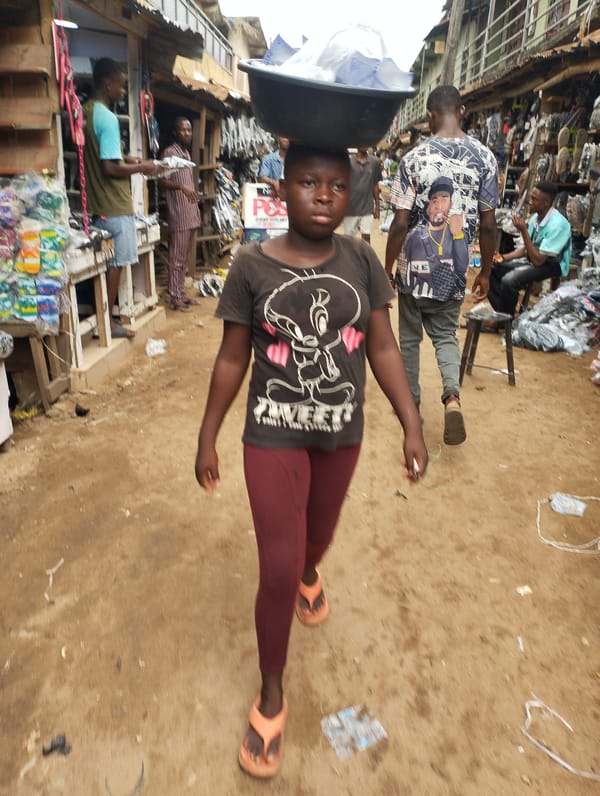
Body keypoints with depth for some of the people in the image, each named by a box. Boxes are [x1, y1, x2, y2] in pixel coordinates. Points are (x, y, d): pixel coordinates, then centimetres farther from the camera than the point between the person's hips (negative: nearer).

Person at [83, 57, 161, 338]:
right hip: (114, 205, -9)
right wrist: (141, 167, -7)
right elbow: (110, 168, -21)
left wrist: (126, 158, 16)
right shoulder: (107, 118, -16)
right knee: (115, 263, -1)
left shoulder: (85, 113, 12)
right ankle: (107, 322, 6)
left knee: (104, 262, 14)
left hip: (97, 203, 9)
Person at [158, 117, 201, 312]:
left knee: (185, 258, 12)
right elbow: (162, 182, -16)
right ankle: (175, 298, 1)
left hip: (191, 214, 8)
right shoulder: (170, 152, -8)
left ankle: (182, 294, 20)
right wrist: (181, 186, -33)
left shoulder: (186, 153, 18)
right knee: (177, 258, -5)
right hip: (179, 215, -8)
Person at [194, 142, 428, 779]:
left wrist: (412, 426, -3)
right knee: (278, 571, 1)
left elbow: (382, 348, -1)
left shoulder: (361, 260, -5)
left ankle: (310, 572, 64)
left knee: (319, 532, 24)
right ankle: (271, 693, 27)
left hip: (341, 433, 3)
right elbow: (232, 358, -6)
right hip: (273, 435, -2)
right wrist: (207, 437, -1)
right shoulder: (252, 264, -12)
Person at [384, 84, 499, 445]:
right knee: (446, 334, 19)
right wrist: (485, 272, 9)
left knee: (410, 336, 16)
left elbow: (400, 223, -12)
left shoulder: (414, 158, -11)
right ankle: (452, 395, -5)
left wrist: (387, 268, -1)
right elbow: (488, 223, -2)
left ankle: (411, 403, 28)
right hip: (455, 270, 2)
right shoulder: (485, 157, -3)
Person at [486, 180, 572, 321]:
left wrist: (523, 231, -28)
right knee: (490, 269, -2)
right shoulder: (536, 217, -3)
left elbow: (538, 260, -27)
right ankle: (502, 312, 3)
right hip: (532, 258, 8)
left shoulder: (557, 224, -26)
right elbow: (526, 248, 10)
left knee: (509, 280, -31)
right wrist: (504, 257, -7)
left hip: (552, 265, -8)